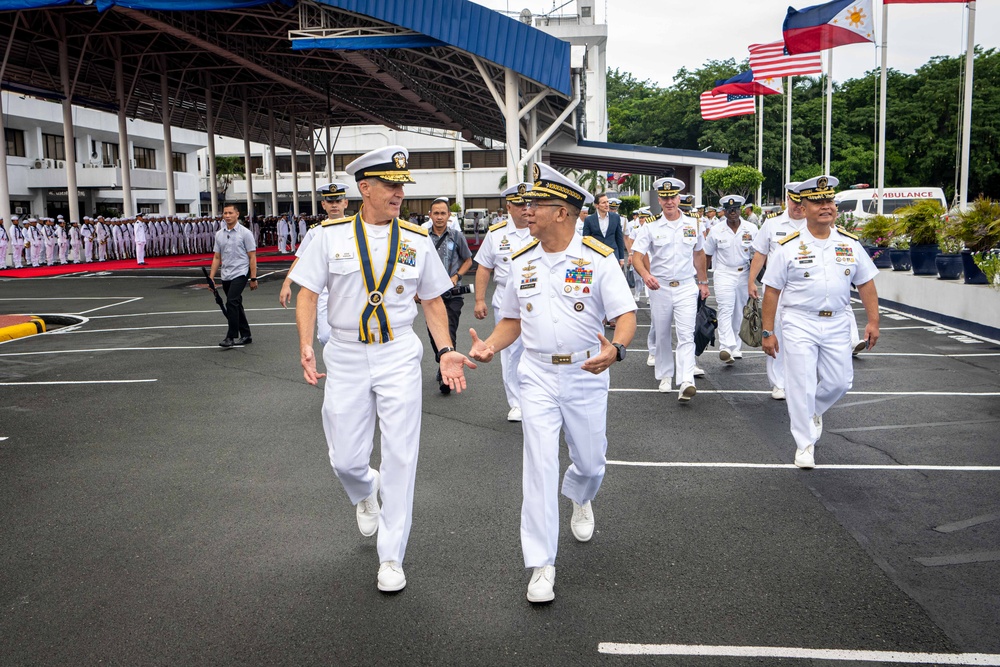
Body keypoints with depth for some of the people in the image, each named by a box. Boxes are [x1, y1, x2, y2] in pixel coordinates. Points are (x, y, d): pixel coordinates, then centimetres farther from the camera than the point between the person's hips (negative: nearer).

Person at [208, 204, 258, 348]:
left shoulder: (245, 233, -5)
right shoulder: (219, 234, 11)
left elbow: (252, 257, -6)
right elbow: (217, 258, 14)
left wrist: (253, 278, -10)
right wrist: (211, 277, 7)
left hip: (240, 273, -6)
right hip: (226, 276, 7)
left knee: (231, 302, -19)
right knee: (236, 305, 11)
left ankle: (231, 336, -15)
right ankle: (245, 336, 20)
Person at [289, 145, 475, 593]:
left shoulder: (417, 240, 3)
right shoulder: (331, 235, -1)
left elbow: (433, 301, 9)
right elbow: (307, 293, -1)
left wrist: (445, 351, -4)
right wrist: (306, 346, -16)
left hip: (399, 356, 0)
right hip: (346, 357, 0)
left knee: (400, 459, 0)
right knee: (345, 460, 4)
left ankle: (391, 558, 14)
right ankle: (365, 493, 43)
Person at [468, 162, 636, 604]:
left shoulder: (598, 258, -9)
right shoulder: (521, 261, 3)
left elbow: (626, 315, -12)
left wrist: (615, 348, -34)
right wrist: (489, 346, -8)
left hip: (586, 374, -1)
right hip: (537, 375, 2)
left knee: (590, 461, 12)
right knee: (539, 465, -5)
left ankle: (579, 499, 52)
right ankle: (541, 566, 4)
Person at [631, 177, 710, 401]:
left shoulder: (693, 225, 6)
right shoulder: (651, 227, -2)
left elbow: (699, 254, 18)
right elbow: (637, 256, -10)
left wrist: (703, 282, 20)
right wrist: (645, 274, -30)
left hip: (686, 286, 0)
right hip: (659, 287, 0)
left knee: (686, 335, -11)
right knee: (662, 335, 10)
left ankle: (686, 382, -19)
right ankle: (665, 376, 26)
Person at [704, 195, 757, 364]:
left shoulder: (751, 229, 1)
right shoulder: (716, 231, 0)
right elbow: (706, 255, 7)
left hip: (744, 274, 2)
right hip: (724, 274, -2)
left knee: (739, 313, 9)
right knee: (725, 310, -17)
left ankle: (736, 348, 21)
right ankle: (726, 347, -27)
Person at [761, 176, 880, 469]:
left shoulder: (850, 243, 5)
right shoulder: (789, 247, -5)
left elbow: (866, 283, 10)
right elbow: (772, 291, -3)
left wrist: (873, 321, 3)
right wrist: (767, 332, -5)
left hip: (837, 324, 4)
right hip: (799, 324, -3)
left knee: (840, 382, 8)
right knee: (801, 385, -2)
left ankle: (811, 411, 39)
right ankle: (805, 445, 12)